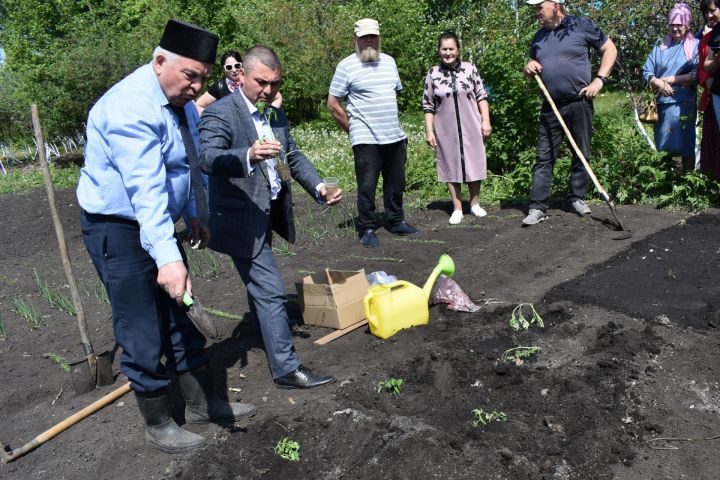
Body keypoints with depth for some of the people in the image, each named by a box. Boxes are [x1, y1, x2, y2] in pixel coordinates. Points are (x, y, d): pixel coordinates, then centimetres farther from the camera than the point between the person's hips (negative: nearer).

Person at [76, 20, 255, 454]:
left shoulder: (182, 104, 6)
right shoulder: (132, 107, -25)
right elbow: (146, 188, -36)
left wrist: (197, 216, 23)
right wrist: (167, 257, -43)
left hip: (159, 225, 9)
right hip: (119, 231, -9)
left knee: (183, 321, 16)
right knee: (145, 337, 0)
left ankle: (203, 403, 31)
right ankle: (159, 425, 20)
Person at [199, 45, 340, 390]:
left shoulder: (276, 114, 11)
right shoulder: (219, 113, -16)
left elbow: (293, 157, 13)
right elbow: (208, 158, -31)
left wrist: (319, 187, -4)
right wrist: (248, 156, -50)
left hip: (267, 216, 9)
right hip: (241, 220, -9)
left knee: (259, 285, 26)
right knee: (271, 291, -8)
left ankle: (262, 333, 47)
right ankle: (286, 369, 0)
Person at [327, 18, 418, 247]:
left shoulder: (389, 61, 12)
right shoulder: (347, 66, -5)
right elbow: (333, 104, -4)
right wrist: (354, 129, -1)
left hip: (395, 137, 6)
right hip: (366, 140, -6)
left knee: (396, 183, 12)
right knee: (367, 186, -3)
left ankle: (397, 221, 26)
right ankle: (367, 229, 9)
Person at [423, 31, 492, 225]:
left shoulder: (470, 68, 0)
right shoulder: (433, 74, -1)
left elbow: (481, 97, 4)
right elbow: (428, 106, 1)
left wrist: (486, 121, -2)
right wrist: (429, 131, -3)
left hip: (471, 128, 1)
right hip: (446, 131, 0)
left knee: (473, 164, 8)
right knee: (451, 167, 6)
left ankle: (474, 204, 25)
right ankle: (457, 209, 16)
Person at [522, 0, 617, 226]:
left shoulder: (582, 26, -2)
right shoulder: (539, 36, 12)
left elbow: (610, 49, 3)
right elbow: (534, 63, 23)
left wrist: (599, 80, -7)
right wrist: (529, 67, -1)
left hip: (580, 103, -3)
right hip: (551, 106, 3)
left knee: (581, 154, 6)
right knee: (544, 157, -2)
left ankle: (578, 198, 20)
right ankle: (538, 207, -1)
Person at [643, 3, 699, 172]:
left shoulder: (694, 45, 3)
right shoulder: (660, 46, 13)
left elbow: (697, 75, -8)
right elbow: (647, 71, 6)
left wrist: (668, 79, -10)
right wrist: (659, 83, -13)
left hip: (683, 104, -3)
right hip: (661, 102, 3)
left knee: (685, 146, -1)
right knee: (665, 146, 8)